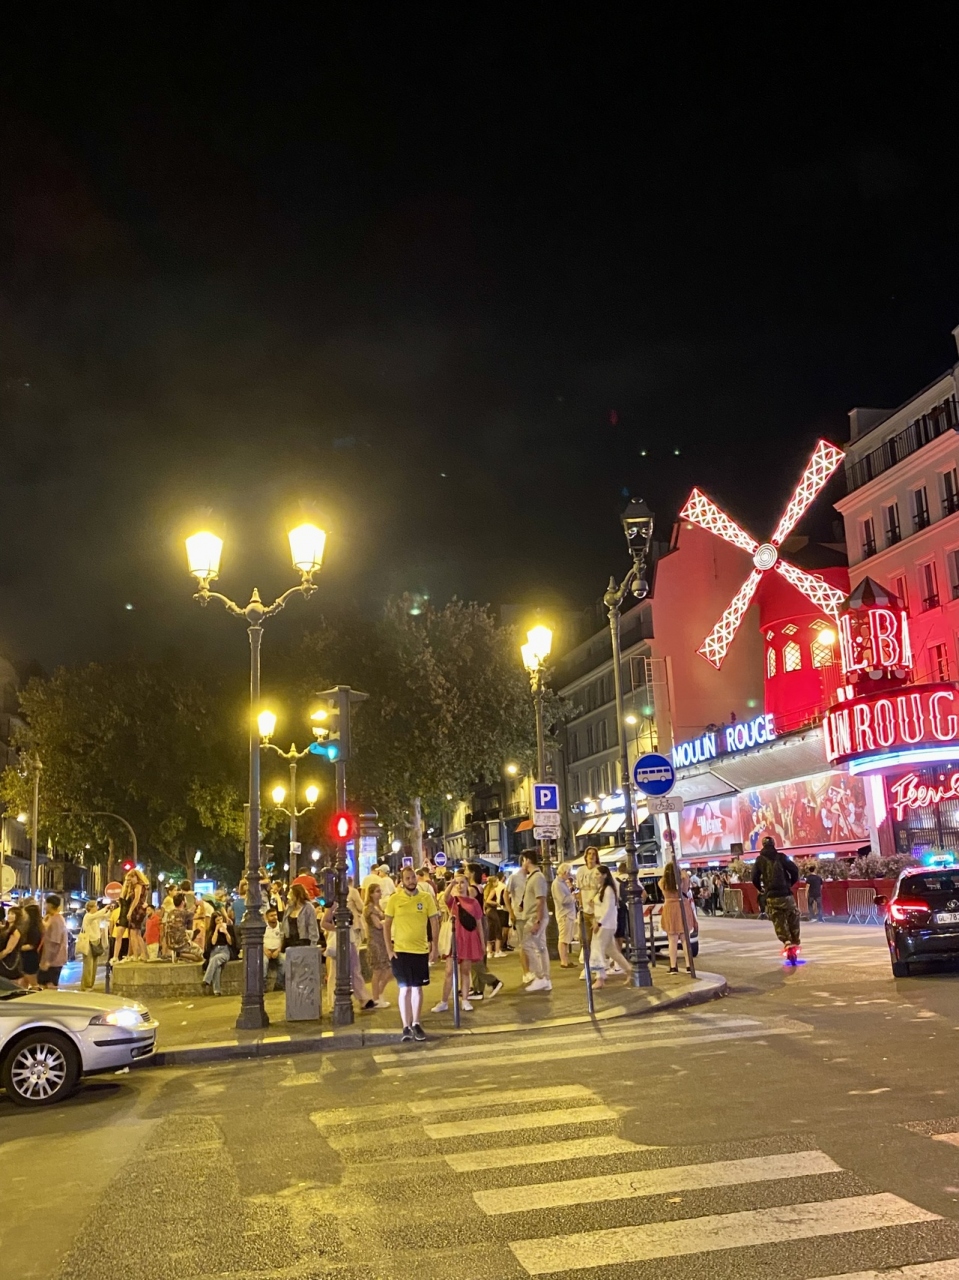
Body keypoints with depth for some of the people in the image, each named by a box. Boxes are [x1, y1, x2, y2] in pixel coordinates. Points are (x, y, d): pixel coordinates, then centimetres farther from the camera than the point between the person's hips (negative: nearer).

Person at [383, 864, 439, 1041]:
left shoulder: (426, 898, -1)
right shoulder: (394, 899, -3)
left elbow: (434, 923, 2)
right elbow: (386, 925, 0)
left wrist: (434, 947, -3)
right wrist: (389, 949, -5)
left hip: (421, 950, 1)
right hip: (400, 950, -1)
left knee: (417, 988, 8)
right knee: (405, 989, 1)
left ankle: (416, 1024, 21)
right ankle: (406, 1027, 7)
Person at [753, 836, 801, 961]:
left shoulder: (760, 860, 4)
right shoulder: (781, 857, 1)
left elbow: (755, 878, 1)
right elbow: (794, 870, -7)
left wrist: (761, 889, 20)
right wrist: (791, 883, 11)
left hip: (771, 897, 0)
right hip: (786, 894, 0)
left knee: (779, 922, 5)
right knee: (793, 919, 14)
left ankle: (787, 943, -14)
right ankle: (795, 944, 11)